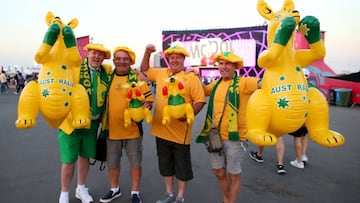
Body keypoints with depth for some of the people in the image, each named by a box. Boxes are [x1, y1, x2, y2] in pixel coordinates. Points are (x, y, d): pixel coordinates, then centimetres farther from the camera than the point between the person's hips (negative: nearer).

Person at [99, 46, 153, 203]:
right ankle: (114, 189, 40)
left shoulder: (137, 77, -5)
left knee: (135, 162, 10)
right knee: (112, 161, 17)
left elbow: (148, 100, -4)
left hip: (132, 128, -3)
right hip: (112, 128, 3)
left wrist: (142, 109, -23)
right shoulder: (108, 77, 5)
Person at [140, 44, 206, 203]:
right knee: (165, 164, 17)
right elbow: (144, 70, 24)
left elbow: (200, 100, -8)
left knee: (182, 165, 10)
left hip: (180, 132, -5)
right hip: (161, 130, 5)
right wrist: (147, 53, 10)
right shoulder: (161, 73, 8)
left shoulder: (191, 78, -6)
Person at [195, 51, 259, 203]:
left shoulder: (243, 82, -10)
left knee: (233, 175, 10)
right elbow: (203, 91, 26)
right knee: (218, 171, 20)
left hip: (234, 137, -6)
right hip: (215, 136, 7)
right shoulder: (216, 83, 10)